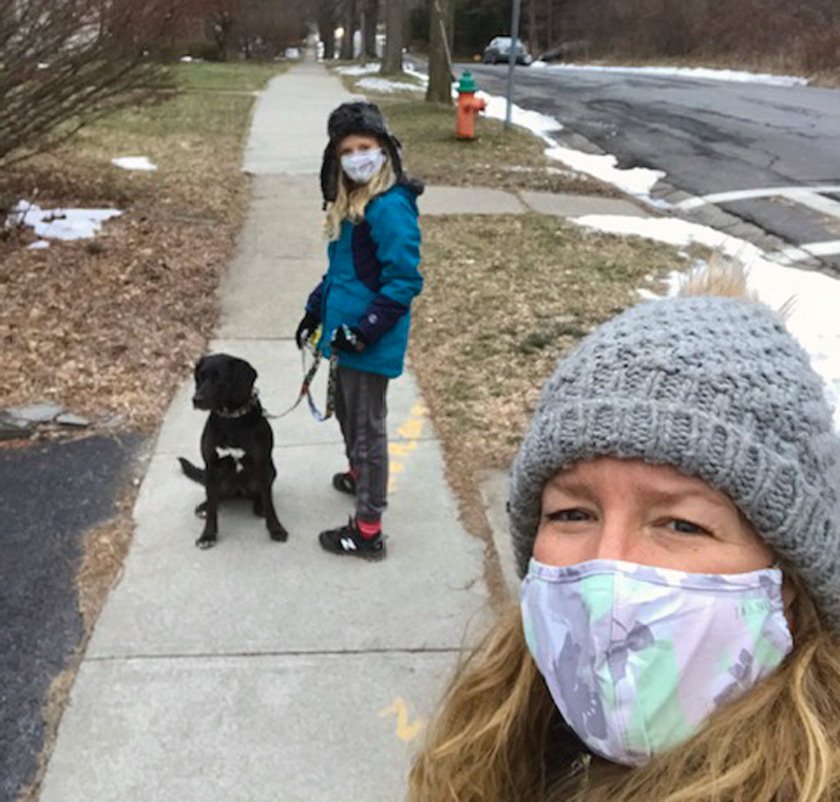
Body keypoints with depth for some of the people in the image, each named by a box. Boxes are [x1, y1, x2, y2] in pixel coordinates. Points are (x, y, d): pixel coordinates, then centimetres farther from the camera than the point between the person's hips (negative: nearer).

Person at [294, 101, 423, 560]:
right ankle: (359, 476, 52)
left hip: (371, 344, -9)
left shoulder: (390, 208, -20)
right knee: (346, 412, 26)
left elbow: (404, 280, -22)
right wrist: (315, 309, 19)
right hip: (343, 332, 9)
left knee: (367, 427, 0)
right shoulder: (348, 203, 9)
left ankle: (368, 531, 12)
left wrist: (366, 330, -24)